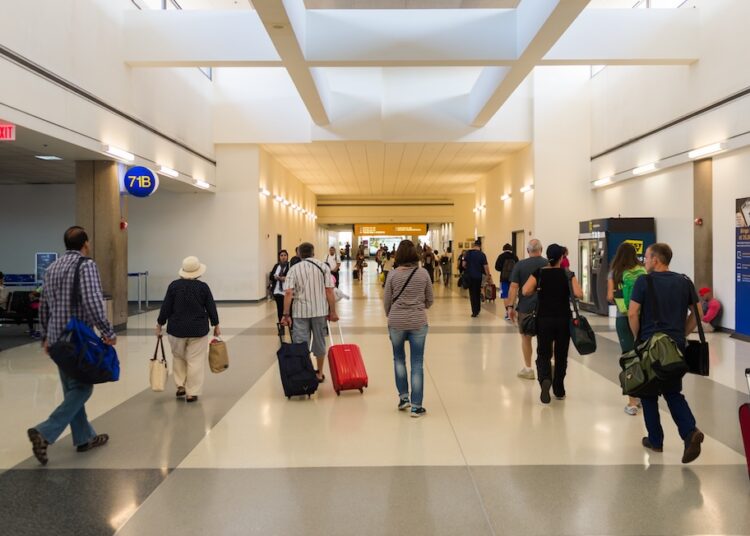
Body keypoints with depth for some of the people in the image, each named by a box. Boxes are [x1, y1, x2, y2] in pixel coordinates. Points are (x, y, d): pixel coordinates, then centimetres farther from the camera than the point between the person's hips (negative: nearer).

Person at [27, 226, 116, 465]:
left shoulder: (52, 268, 12)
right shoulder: (86, 265, -13)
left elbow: (44, 306, 17)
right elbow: (93, 303, -25)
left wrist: (46, 336, 25)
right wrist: (108, 332, -18)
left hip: (58, 338, 8)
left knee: (71, 388, 14)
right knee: (82, 388, 1)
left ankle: (84, 437, 23)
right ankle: (44, 432, -10)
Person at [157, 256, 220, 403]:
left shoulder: (174, 286, -5)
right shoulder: (203, 287, -7)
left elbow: (166, 308, -3)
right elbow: (211, 308, -2)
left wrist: (159, 324, 9)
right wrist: (216, 325, 10)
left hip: (177, 329, 2)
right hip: (198, 330, -1)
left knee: (178, 357, 22)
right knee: (195, 361, 4)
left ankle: (180, 386, 18)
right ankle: (192, 393, 5)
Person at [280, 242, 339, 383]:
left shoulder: (294, 269, 0)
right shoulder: (323, 266, 1)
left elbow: (288, 293, -10)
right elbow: (329, 291, -5)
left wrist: (286, 314, -9)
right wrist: (333, 312, 0)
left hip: (300, 312, -1)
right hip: (320, 310, 1)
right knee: (319, 342, 14)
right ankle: (319, 373, 25)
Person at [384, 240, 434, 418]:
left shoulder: (393, 274, -5)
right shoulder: (423, 273, -3)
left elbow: (386, 301, 1)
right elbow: (429, 300, 6)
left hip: (396, 322, 0)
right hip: (418, 322, 0)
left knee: (399, 359, 21)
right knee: (417, 364, 5)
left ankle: (403, 397, 20)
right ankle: (416, 406, 9)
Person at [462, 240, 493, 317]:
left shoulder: (468, 253, -1)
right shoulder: (482, 255, -9)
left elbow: (464, 264, 0)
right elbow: (485, 267, -9)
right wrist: (488, 276, 0)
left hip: (470, 276, 1)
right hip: (478, 276, -1)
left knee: (472, 293, 7)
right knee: (478, 293, 15)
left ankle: (474, 311, 3)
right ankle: (477, 310, 23)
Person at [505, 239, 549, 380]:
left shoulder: (520, 265, -3)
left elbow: (513, 287, -8)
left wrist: (510, 306, -5)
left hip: (526, 308, -1)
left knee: (526, 338, 12)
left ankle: (528, 369, 17)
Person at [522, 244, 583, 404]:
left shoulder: (539, 273, -3)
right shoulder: (568, 274, -3)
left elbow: (526, 291, -15)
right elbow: (579, 294, -14)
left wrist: (537, 291, 5)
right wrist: (566, 292, 7)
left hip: (544, 319, 0)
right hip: (564, 319, 1)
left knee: (543, 354, 5)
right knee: (561, 355, 15)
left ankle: (545, 379, -24)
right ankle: (559, 390, 23)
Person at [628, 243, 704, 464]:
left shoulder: (644, 281, -9)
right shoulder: (684, 282, 5)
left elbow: (633, 313, -13)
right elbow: (698, 313, 8)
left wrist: (637, 336, 2)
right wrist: (682, 334, 15)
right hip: (676, 345, 4)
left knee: (649, 394, 11)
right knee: (673, 392, 15)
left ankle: (655, 440, 18)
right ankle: (690, 431, -6)